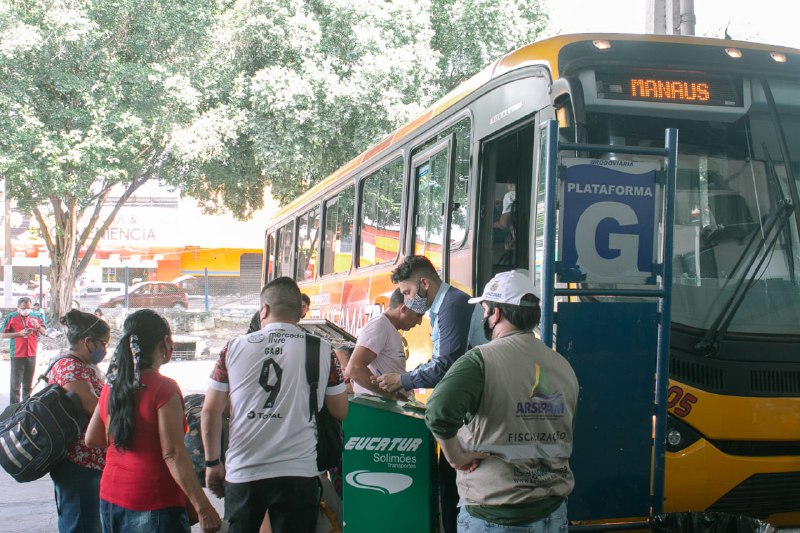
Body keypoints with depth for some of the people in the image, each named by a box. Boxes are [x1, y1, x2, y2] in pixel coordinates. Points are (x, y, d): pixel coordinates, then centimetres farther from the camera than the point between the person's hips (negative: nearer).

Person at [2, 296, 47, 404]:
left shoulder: (35, 317, 9)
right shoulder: (11, 317, -3)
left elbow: (44, 333, 8)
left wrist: (37, 326, -13)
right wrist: (19, 333, -17)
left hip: (31, 354, 4)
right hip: (17, 355, -4)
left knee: (28, 383, 12)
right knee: (15, 384, -5)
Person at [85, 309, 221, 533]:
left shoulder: (111, 386, 5)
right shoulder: (164, 389, -15)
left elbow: (92, 438, 14)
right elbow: (173, 454, -19)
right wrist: (203, 507, -18)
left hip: (110, 501, 7)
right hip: (154, 506, -7)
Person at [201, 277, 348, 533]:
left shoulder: (234, 348, 2)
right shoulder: (321, 350, -1)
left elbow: (210, 411, 3)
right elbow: (340, 411, 6)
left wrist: (213, 463, 14)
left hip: (242, 473, 1)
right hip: (297, 473, -1)